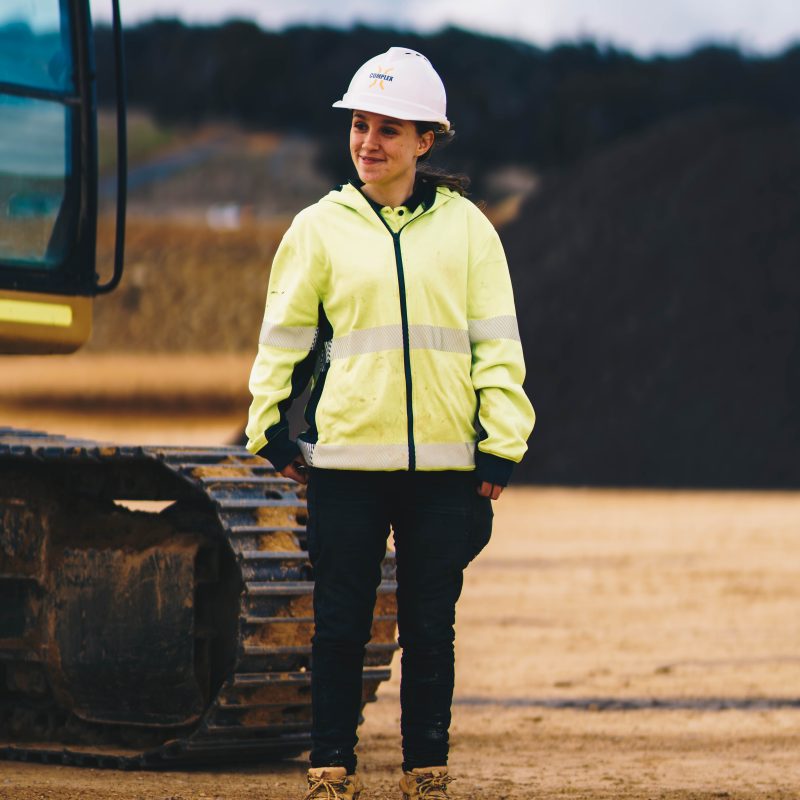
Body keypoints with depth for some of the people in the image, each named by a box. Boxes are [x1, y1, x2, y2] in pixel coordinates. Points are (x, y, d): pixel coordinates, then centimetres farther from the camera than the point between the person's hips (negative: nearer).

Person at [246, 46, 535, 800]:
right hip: (345, 459, 0)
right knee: (341, 625, 2)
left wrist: (501, 444, 2)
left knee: (430, 629, 5)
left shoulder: (465, 226, 7)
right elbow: (283, 334, 12)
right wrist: (270, 429, 5)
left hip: (444, 463, 0)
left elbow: (497, 340, 7)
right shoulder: (320, 227, 6)